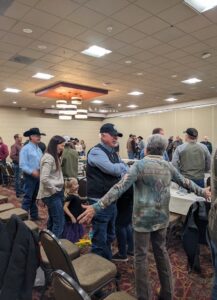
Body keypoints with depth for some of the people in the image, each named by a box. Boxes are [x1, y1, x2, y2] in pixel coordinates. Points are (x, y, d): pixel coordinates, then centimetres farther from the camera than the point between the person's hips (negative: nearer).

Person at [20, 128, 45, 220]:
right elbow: (22, 165, -18)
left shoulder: (39, 149, 9)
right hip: (30, 176, -7)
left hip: (38, 176, 7)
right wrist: (32, 172, -28)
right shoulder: (25, 149, -12)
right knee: (28, 197, 0)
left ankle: (34, 215, 29)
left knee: (34, 197, 17)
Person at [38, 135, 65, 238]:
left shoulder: (54, 157, 12)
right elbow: (44, 179, -27)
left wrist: (59, 190, 12)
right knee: (59, 222, -5)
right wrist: (54, 190, -16)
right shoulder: (48, 158, -19)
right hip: (52, 194, -10)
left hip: (57, 193, 10)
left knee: (52, 220, 19)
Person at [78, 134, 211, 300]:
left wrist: (96, 207, -28)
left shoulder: (140, 165, -17)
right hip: (161, 217, 6)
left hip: (143, 218, -5)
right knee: (161, 251, 21)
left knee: (141, 256, 9)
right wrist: (202, 192, 34)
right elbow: (185, 182, 15)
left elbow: (120, 187, -26)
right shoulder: (169, 166, 1)